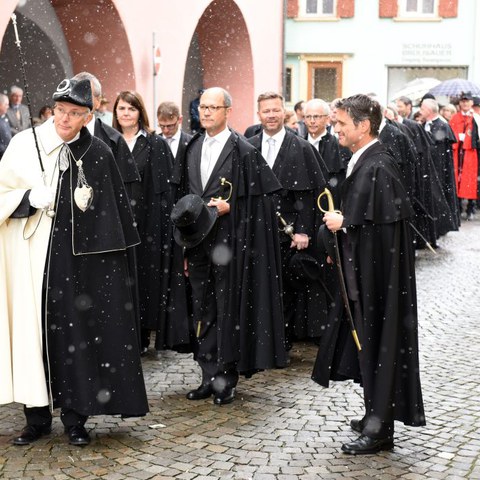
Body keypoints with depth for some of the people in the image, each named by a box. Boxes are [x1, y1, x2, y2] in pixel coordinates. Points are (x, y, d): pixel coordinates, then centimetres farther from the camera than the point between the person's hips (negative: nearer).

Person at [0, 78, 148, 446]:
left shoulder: (99, 154, 3)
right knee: (34, 330, 3)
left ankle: (75, 415, 14)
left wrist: (116, 254, 3)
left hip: (82, 257, 0)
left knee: (76, 332, 2)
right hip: (33, 256, 0)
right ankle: (38, 416, 15)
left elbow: (115, 209, 7)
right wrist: (32, 198, -17)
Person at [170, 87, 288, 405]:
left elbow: (258, 202, -5)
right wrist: (185, 244, 12)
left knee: (228, 311, 0)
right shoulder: (192, 150, 11)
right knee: (203, 311, 9)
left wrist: (228, 207, -18)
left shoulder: (244, 152, -6)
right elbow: (183, 197, 15)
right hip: (198, 243, 6)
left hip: (228, 244, -6)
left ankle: (227, 380, 10)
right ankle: (210, 377, 19)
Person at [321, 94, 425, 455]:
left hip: (379, 272, -10)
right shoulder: (362, 161, 8)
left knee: (378, 342, -1)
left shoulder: (379, 166, -20)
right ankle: (376, 415, 30)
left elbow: (387, 220, -25)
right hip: (363, 269, 10)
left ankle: (380, 429, 8)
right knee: (368, 342, 17)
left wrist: (343, 223, -15)